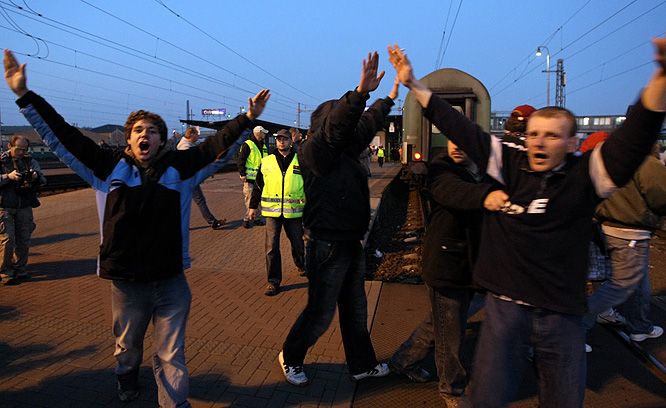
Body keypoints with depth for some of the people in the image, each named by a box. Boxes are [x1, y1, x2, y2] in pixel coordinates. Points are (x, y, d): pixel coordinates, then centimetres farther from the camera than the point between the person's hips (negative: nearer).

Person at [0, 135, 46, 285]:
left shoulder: (30, 161, 8)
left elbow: (43, 180, 3)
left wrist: (36, 177, -18)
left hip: (24, 207, 4)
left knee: (24, 239, 6)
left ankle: (19, 270, 19)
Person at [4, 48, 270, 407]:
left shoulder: (179, 166, 0)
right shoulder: (111, 167, -1)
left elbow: (217, 146, -2)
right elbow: (62, 136, 0)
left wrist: (247, 118, -10)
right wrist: (25, 95, -4)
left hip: (171, 282, -1)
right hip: (125, 282, 2)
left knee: (171, 356, 6)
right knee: (127, 346, 25)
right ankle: (127, 377, 55)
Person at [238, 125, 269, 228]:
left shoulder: (263, 146, 17)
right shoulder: (247, 144, -7)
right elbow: (240, 160, -10)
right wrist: (242, 174, -14)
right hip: (250, 177, -7)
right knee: (249, 198, -6)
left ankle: (257, 218, 19)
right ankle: (246, 219, 2)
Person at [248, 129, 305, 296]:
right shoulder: (266, 162, 5)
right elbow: (258, 185, 12)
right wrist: (253, 207, 12)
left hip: (294, 211, 0)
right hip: (272, 210, 0)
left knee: (297, 243, 13)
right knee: (271, 247, -3)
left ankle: (301, 265, 44)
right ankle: (273, 281, 8)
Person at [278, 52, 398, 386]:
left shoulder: (346, 149, 9)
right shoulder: (313, 150, -14)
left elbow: (367, 124, 23)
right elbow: (335, 126, -32)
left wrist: (390, 98, 34)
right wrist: (361, 91, -43)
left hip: (352, 244, 9)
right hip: (327, 247, -9)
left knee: (355, 310, 20)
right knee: (320, 314, 6)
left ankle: (362, 365, 36)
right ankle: (290, 358, 30)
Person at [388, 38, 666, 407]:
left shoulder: (585, 175, -6)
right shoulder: (508, 164, -2)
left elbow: (634, 138, -20)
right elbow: (459, 128, -1)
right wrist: (414, 84, -1)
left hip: (562, 313, 0)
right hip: (504, 305, 1)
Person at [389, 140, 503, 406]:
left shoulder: (484, 171, 6)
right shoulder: (441, 168, -16)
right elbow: (455, 191, -40)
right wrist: (486, 195, -59)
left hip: (470, 264, 8)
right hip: (446, 263, -7)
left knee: (439, 324, 24)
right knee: (450, 334, 8)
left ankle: (403, 361, 45)